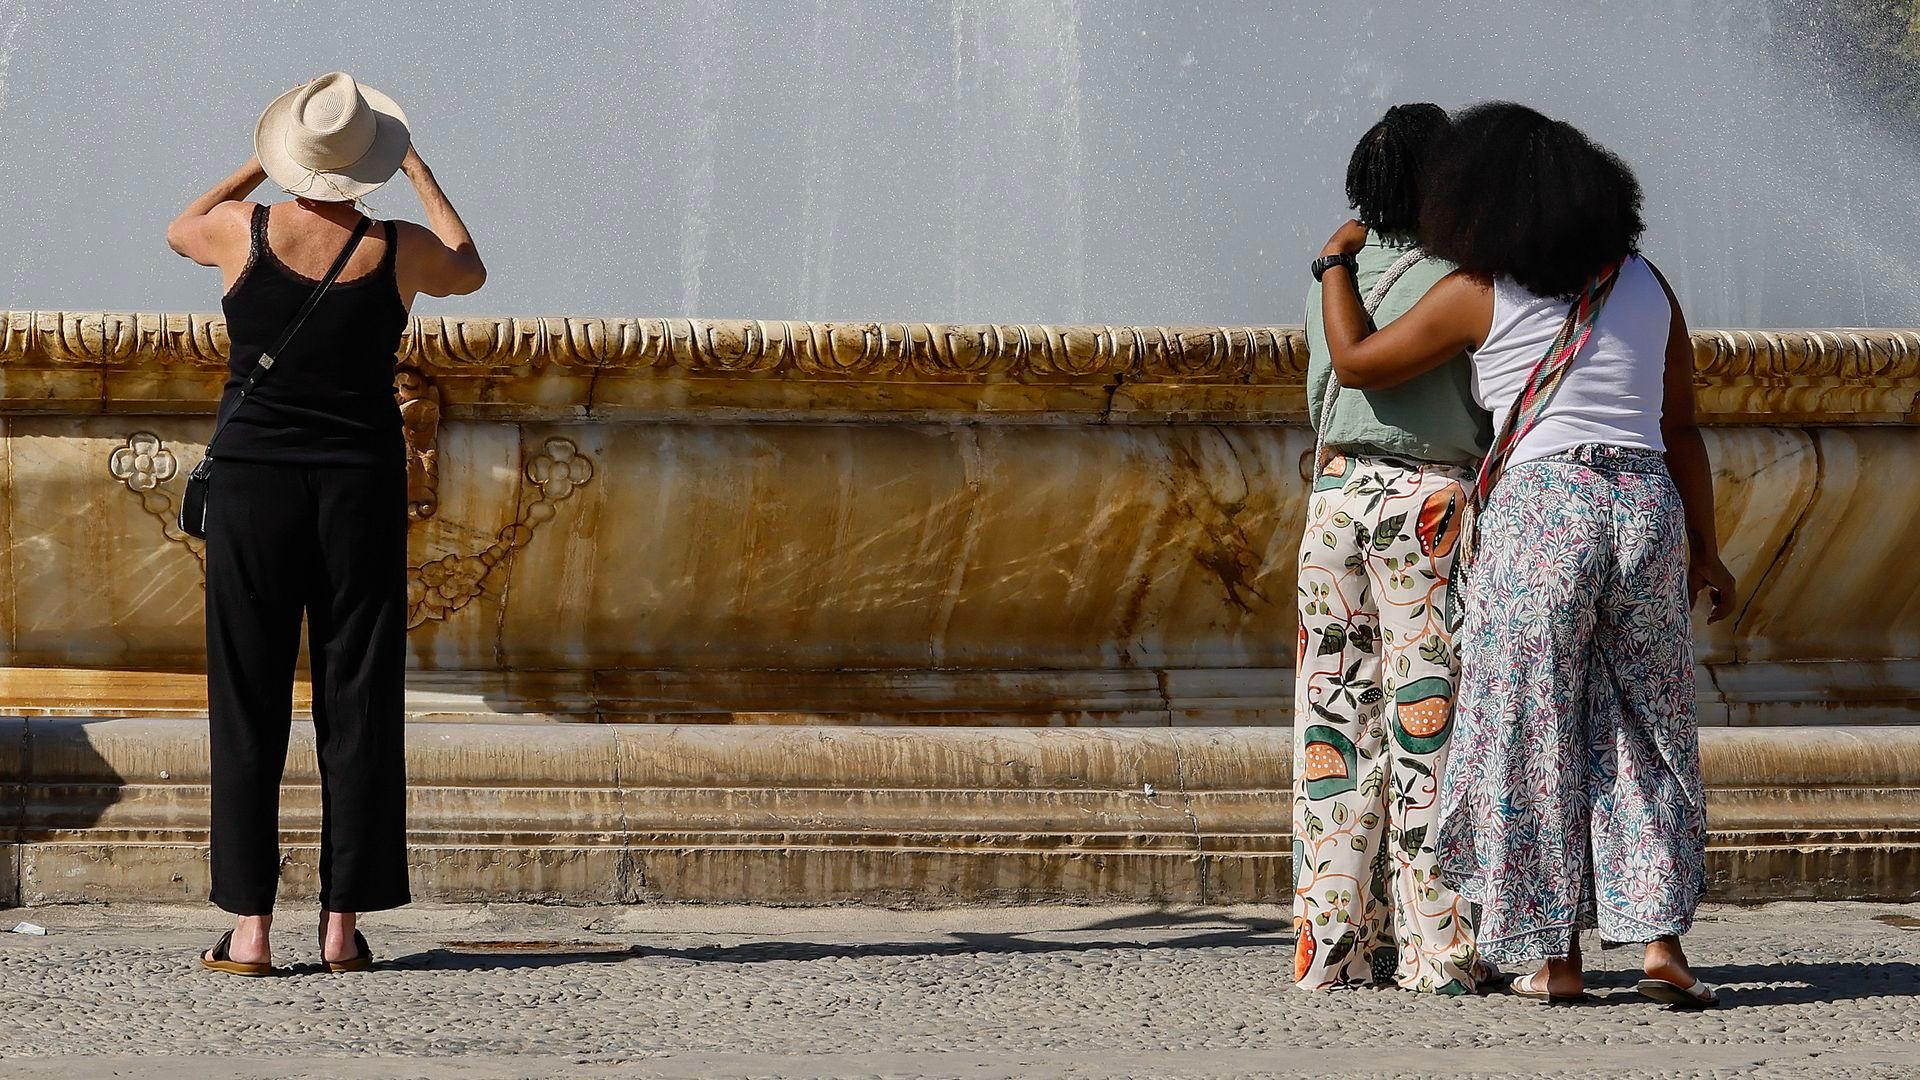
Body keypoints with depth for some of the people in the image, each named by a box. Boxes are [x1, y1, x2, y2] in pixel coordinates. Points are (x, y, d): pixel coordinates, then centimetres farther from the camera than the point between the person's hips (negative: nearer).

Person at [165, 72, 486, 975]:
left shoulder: (244, 231, -7)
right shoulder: (396, 252, -6)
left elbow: (178, 232, 19)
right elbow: (470, 272, 18)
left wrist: (261, 164, 24)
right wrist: (418, 170, 23)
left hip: (252, 487, 0)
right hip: (362, 490, 0)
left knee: (248, 708, 3)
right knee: (357, 707, 6)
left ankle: (250, 927, -2)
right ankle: (343, 923, 5)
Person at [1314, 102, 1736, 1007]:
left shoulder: (1479, 295, -1)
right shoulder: (1647, 286, 11)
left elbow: (1356, 361, 8)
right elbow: (1681, 431, 12)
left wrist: (1337, 263, 23)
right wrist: (1704, 551, 18)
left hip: (1538, 509, -4)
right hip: (1647, 512, 4)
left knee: (1531, 736, 5)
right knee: (1644, 736, 10)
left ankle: (1554, 956, 7)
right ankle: (1659, 941, 2)